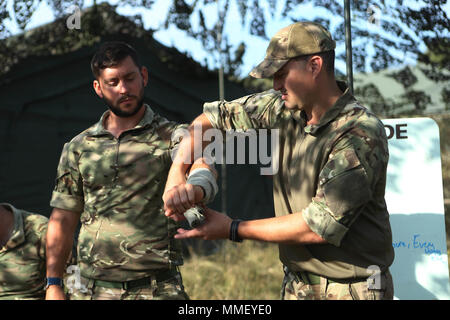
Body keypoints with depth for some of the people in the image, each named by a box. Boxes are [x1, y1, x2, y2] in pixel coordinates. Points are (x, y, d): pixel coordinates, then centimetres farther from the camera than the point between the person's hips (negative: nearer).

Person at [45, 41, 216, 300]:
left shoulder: (173, 136, 1)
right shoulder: (78, 147, 10)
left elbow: (200, 166, -21)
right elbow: (63, 219, 12)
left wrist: (194, 189, -45)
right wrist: (54, 284, 4)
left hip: (157, 288, -3)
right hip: (90, 288, 3)